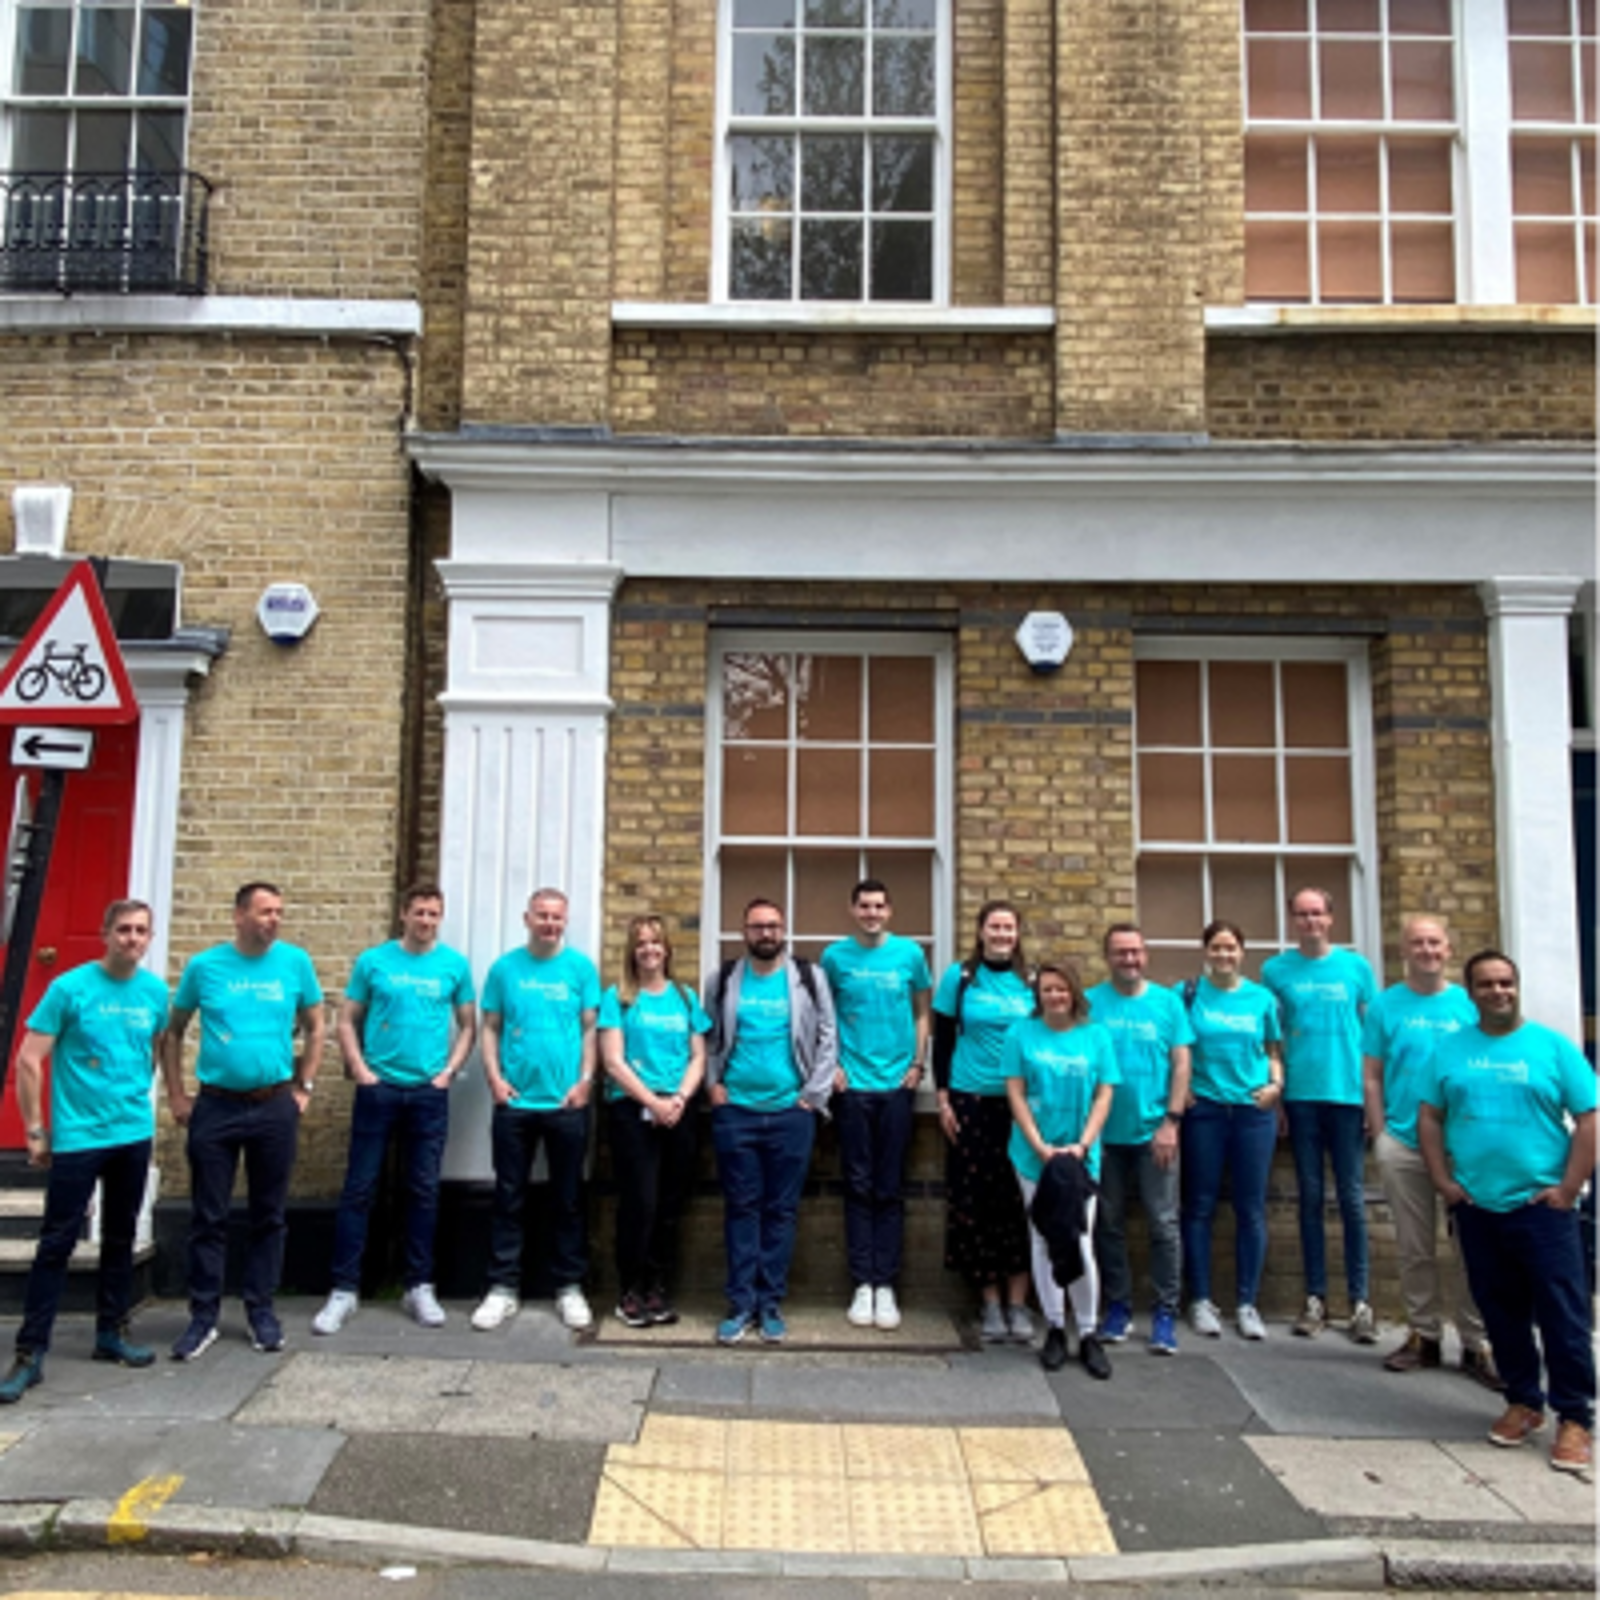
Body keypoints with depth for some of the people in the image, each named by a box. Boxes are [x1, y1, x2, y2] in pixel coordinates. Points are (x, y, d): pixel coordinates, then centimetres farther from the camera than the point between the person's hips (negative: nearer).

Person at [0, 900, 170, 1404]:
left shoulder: (154, 991, 2)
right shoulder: (70, 987, -10)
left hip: (134, 1136, 4)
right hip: (77, 1137, -4)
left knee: (121, 1239, 14)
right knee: (56, 1244, -1)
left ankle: (111, 1333, 27)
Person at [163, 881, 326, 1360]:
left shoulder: (295, 962, 0)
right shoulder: (204, 966, -1)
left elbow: (315, 1027, 8)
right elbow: (173, 1032, 8)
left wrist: (303, 1088, 3)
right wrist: (176, 1096, 3)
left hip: (275, 1106, 1)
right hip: (215, 1106, 0)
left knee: (269, 1215, 9)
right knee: (208, 1216, 5)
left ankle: (261, 1310, 23)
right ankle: (203, 1316, 17)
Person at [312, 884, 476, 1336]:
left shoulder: (454, 965, 4)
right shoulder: (373, 960, 1)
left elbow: (468, 1025, 10)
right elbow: (347, 1020, 4)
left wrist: (449, 1071, -1)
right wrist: (360, 1070, -6)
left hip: (429, 1092, 1)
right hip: (378, 1089, -1)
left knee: (424, 1191, 7)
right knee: (358, 1188, 1)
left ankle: (419, 1288, 18)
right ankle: (345, 1290, 9)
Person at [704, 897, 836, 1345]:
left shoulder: (809, 978, 3)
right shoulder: (724, 979, 6)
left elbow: (827, 1039, 3)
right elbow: (707, 1036, 11)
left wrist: (813, 1095, -3)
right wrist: (714, 1084, 0)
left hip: (790, 1111, 0)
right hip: (735, 1111, 1)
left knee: (781, 1210, 5)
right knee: (741, 1208, 5)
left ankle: (771, 1303, 14)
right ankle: (741, 1303, 12)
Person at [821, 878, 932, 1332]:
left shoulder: (909, 953, 2)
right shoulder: (835, 955, 1)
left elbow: (921, 1013, 9)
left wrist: (918, 1064, 0)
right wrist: (830, 1065, -1)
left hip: (897, 1085, 0)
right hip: (852, 1086, 0)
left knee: (890, 1190, 5)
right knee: (858, 1187, 4)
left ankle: (885, 1286, 11)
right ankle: (862, 1285, 11)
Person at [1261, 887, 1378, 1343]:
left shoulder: (1356, 967, 6)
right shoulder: (1276, 970, 5)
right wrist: (1273, 1088, -2)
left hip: (1348, 1092, 0)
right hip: (1301, 1095, 0)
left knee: (1352, 1198, 3)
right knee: (1310, 1197, 7)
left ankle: (1360, 1301, 10)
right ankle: (1315, 1298, 14)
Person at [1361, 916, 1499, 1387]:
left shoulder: (1469, 1004, 4)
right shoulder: (1384, 1005, 3)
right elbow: (1370, 1078, 3)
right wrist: (1382, 1137, -2)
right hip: (1403, 1144, 0)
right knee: (1415, 1250, 9)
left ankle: (1476, 1343, 12)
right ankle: (1423, 1335, 22)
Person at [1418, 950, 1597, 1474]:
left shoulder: (1553, 1046, 0)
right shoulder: (1450, 1049, 8)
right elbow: (1430, 1117, 9)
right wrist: (1443, 1180, 0)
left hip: (1541, 1206, -3)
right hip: (1476, 1206, 3)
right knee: (1500, 1310, 11)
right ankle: (1523, 1402, 25)